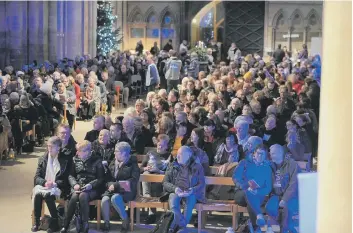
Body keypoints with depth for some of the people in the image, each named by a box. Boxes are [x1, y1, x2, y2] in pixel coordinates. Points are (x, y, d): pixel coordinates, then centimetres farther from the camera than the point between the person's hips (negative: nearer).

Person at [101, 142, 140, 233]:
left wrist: (116, 185, -17)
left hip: (126, 191, -4)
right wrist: (110, 185, -8)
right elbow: (108, 178, 17)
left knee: (114, 198, -35)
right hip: (113, 189, 4)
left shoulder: (132, 163, -1)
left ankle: (125, 220, -15)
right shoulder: (112, 163, 15)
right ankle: (106, 223, -13)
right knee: (104, 200, -28)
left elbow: (134, 180, -11)